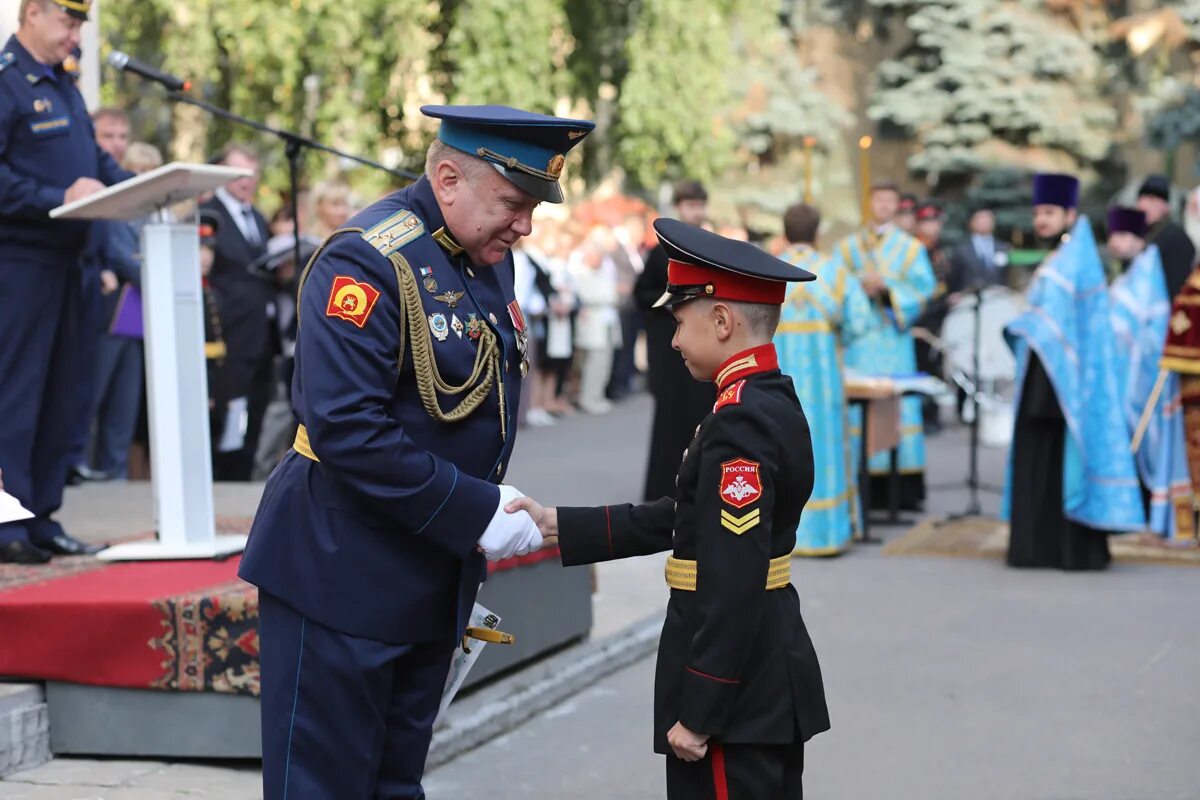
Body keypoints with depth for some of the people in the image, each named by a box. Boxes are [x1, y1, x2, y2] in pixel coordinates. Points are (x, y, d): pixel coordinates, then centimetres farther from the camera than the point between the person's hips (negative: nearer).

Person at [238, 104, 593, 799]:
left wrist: (492, 498, 1)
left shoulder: (491, 260, 8)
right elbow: (344, 426, -26)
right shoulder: (368, 261, -19)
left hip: (437, 578, 8)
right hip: (345, 576, -8)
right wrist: (474, 511, -23)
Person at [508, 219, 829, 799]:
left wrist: (698, 713, -20)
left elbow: (733, 587, -24)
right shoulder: (774, 405, 10)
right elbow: (677, 522, 12)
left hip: (737, 687, -10)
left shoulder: (740, 425, -21)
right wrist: (558, 526, 10)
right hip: (771, 677, 10)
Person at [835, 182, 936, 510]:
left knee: (897, 406, -5)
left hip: (894, 338, -1)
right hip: (859, 338, 1)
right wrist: (860, 287, -12)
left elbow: (924, 287, 1)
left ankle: (904, 486, -3)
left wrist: (887, 287, -12)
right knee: (859, 408, -6)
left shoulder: (911, 247, 12)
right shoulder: (849, 246, 14)